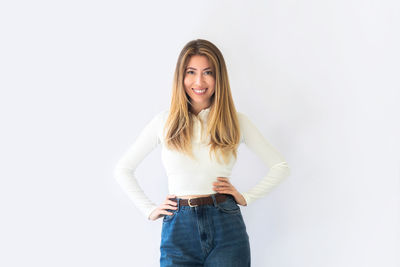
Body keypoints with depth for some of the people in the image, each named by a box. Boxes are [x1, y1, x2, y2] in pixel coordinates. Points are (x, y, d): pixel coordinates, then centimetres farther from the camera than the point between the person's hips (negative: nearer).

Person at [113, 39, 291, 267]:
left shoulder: (237, 121, 4)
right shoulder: (165, 121, 4)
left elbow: (281, 166, 12)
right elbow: (123, 170, 12)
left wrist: (247, 197, 3)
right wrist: (150, 210, 5)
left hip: (227, 230, 0)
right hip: (178, 229, 0)